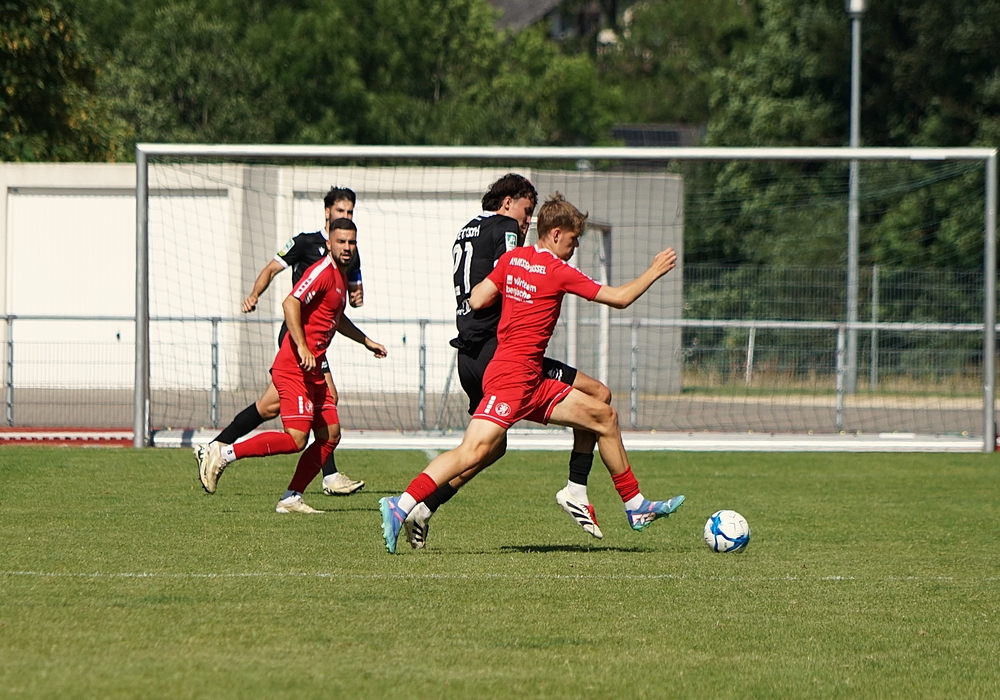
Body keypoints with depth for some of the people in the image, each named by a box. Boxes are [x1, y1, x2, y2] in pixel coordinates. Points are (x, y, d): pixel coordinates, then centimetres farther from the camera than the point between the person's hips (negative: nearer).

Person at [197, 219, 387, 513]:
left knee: (330, 435, 7)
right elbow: (290, 303, -25)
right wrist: (302, 347, -31)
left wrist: (366, 341, 43)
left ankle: (291, 499, 10)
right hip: (294, 367, -10)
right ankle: (224, 453, -10)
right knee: (296, 439, -17)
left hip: (313, 370, 10)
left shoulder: (341, 276, 18)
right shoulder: (323, 272, -12)